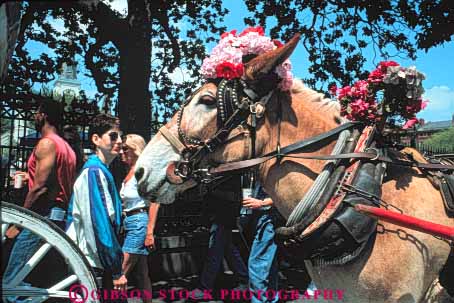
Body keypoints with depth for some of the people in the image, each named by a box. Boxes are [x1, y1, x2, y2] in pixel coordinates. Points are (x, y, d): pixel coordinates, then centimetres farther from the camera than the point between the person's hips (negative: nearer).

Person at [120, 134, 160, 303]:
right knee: (142, 275, 12)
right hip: (130, 223, 9)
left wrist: (150, 233, -19)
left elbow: (154, 203, -15)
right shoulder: (129, 173, 13)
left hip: (139, 222, -9)